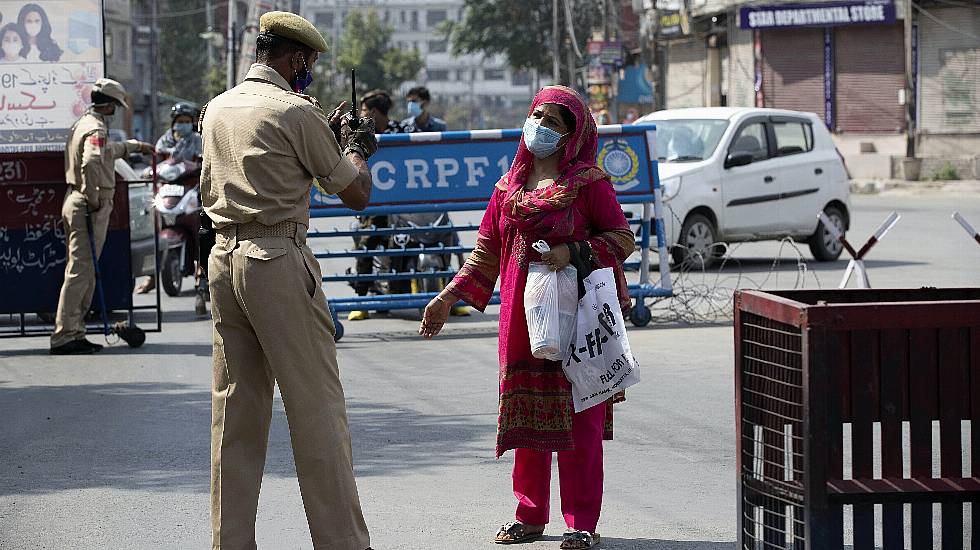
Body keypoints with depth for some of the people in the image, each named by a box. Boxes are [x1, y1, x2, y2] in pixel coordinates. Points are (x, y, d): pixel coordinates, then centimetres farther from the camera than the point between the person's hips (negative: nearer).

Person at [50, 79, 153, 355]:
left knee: (84, 271, 14)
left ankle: (74, 334, 16)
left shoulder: (82, 124, 18)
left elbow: (109, 150, 39)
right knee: (80, 270, -9)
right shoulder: (96, 129, -14)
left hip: (75, 200, 10)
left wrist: (136, 146, 53)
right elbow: (91, 163, -33)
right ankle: (64, 337, -11)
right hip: (90, 207, -10)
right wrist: (93, 199, -22)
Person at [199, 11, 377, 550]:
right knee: (317, 409, -3)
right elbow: (356, 195, -3)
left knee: (235, 410, 10)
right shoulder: (297, 111, -8)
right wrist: (356, 150, 18)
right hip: (280, 262, -7)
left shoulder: (217, 109, 14)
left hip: (224, 259, 7)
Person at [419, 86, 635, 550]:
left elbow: (622, 238, -2)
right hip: (521, 316, 5)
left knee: (578, 416, -5)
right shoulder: (509, 186, 13)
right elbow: (487, 250, 17)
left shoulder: (588, 182, -2)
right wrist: (449, 298, 12)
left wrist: (573, 253, -17)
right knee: (527, 414, 8)